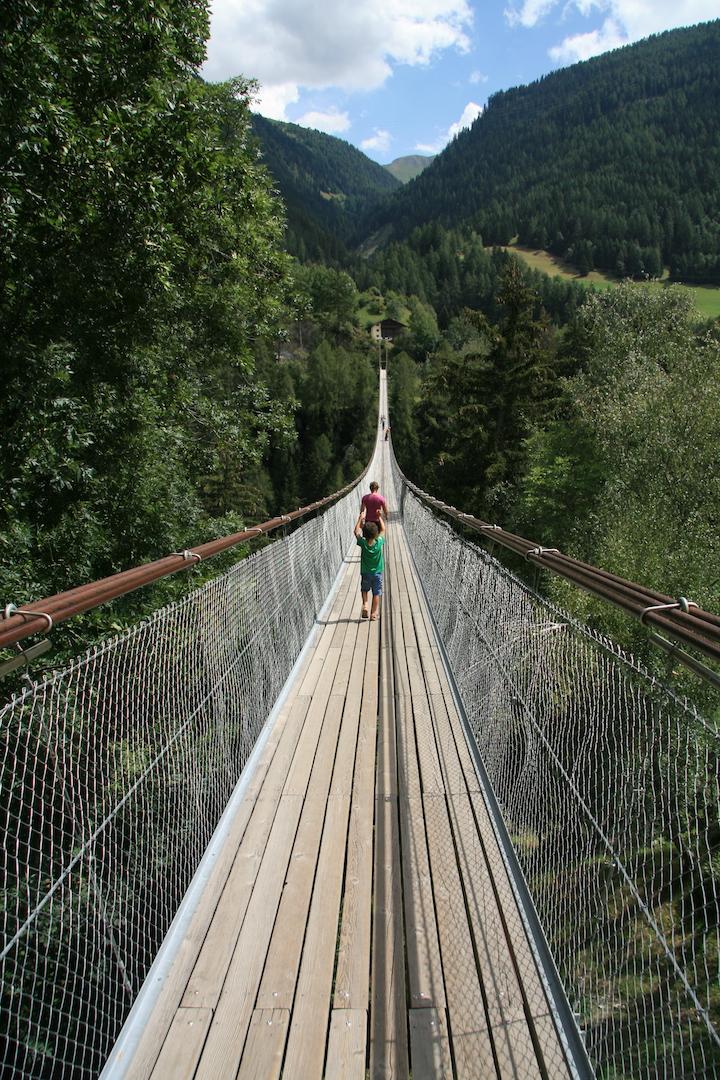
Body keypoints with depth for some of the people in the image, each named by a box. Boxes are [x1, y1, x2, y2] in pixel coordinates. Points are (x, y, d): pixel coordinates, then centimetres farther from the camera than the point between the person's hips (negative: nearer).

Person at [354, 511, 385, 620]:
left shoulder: (363, 543, -20)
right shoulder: (379, 542, -19)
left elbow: (356, 531, -5)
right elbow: (383, 529, -3)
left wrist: (361, 518, 1)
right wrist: (379, 517, 5)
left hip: (365, 573, 0)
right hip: (377, 572, 0)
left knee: (364, 590, 21)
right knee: (376, 593, 11)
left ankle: (365, 604, -1)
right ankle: (374, 613, 16)